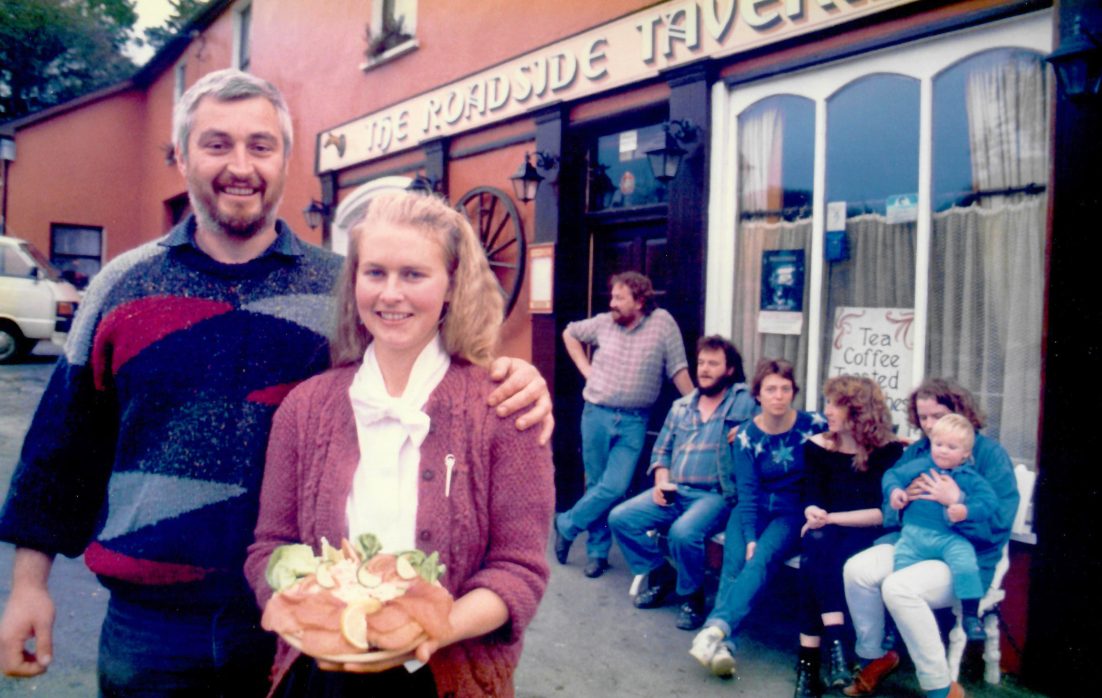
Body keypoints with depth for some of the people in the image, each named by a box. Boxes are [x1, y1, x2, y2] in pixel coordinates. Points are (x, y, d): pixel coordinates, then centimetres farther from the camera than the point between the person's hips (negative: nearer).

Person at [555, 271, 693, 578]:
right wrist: (585, 369, 8)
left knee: (615, 488, -9)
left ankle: (566, 525, 13)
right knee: (596, 484, 8)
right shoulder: (603, 322, 1)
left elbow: (678, 370, -5)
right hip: (596, 415, 2)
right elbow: (569, 334, 18)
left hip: (633, 421, -2)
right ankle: (598, 550, 23)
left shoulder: (663, 322, -6)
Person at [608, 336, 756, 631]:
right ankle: (661, 575, 11)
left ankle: (692, 596, -4)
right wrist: (662, 481, 3)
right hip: (673, 492, 6)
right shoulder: (681, 406, 18)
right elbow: (661, 449, 19)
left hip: (715, 495, -6)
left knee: (683, 532, -34)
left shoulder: (745, 402, 1)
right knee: (620, 517, -10)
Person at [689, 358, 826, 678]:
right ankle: (723, 643, -39)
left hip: (793, 511, -1)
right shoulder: (746, 436, -3)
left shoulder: (814, 426, -5)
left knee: (762, 559, -30)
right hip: (754, 509, 2)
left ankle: (716, 628, -45)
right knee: (734, 562, -27)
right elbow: (747, 492, -7)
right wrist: (750, 537, -20)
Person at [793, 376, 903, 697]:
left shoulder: (889, 451, -1)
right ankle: (834, 641, -37)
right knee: (816, 544, -33)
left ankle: (809, 658, -33)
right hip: (826, 536, 3)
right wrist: (814, 515, -20)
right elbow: (811, 500, 4)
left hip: (866, 538, -3)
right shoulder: (818, 446, 10)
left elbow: (884, 513, -9)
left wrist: (831, 518, -16)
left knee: (816, 559, -33)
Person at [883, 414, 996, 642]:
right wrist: (893, 490, -9)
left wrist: (966, 510, -20)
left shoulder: (971, 478, 8)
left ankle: (971, 616, -9)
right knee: (898, 569, -9)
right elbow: (892, 475, 13)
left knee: (965, 566, -27)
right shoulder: (920, 466, 12)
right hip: (915, 533, 2)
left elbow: (989, 500, -3)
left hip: (951, 537, -1)